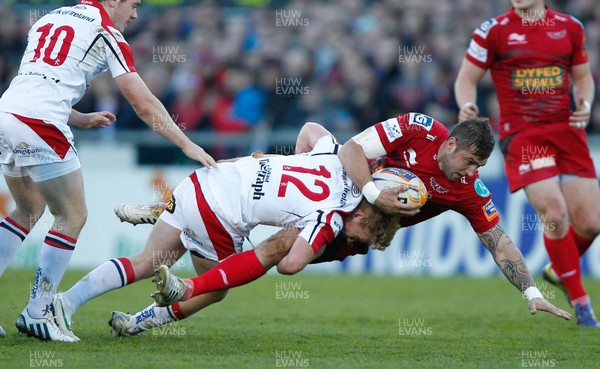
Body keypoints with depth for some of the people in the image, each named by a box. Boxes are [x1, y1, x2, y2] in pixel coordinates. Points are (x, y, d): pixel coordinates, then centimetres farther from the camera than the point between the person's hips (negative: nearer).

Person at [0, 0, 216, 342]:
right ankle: (37, 314, 3)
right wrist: (187, 145, 8)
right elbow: (145, 104, 2)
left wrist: (81, 119, 34)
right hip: (40, 127, -8)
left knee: (29, 210, 23)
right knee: (73, 217, 4)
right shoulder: (106, 34, 3)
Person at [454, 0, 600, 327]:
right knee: (555, 215, -18)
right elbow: (466, 79, 3)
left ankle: (559, 271, 30)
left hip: (566, 131, 4)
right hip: (521, 136, -3)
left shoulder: (570, 27, 8)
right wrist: (467, 106, -18)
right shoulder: (494, 31, -2)